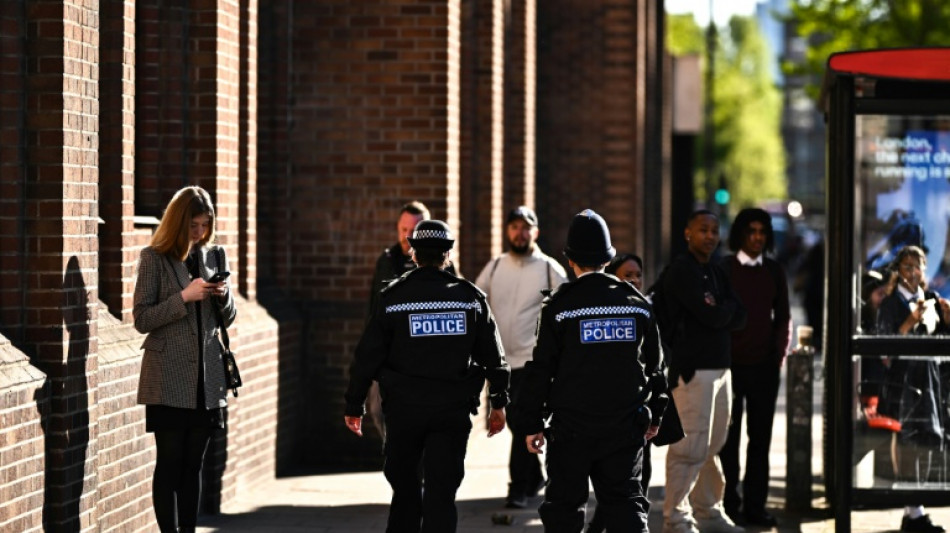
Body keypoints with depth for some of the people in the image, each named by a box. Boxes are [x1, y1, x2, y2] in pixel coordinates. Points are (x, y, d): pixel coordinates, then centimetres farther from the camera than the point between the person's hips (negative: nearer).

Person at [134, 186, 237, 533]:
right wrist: (185, 297, -16)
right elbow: (142, 319, -7)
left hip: (207, 377, 4)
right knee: (170, 462, -4)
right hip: (169, 378, -4)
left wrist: (223, 296, -5)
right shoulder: (155, 258, -3)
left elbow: (227, 319, 17)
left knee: (193, 464, 8)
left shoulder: (214, 256, 11)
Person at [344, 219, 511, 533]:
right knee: (441, 492, 1)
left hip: (403, 409, 0)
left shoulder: (393, 296, -3)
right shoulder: (471, 297, 3)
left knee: (405, 487, 15)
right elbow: (493, 356, 7)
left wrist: (354, 405, 5)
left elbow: (368, 356, -3)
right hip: (453, 410, 1)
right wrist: (498, 403, 17)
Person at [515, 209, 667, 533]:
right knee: (625, 502, 7)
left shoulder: (559, 305, -8)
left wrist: (531, 423, 0)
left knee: (563, 505, 7)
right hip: (625, 426, 3)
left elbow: (541, 369, -7)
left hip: (572, 427, -3)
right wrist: (654, 415, 23)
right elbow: (654, 364, 13)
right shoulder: (637, 302, 6)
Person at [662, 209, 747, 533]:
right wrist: (727, 309, 2)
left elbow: (739, 318, 10)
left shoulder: (716, 273, 20)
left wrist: (718, 314, -7)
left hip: (720, 368, 9)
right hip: (692, 370, -9)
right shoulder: (681, 271, -9)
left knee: (712, 446, 14)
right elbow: (711, 315, -18)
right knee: (690, 447, -10)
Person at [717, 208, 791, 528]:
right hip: (731, 363, -3)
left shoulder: (774, 272, 9)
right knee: (729, 436, 2)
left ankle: (755, 505, 7)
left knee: (760, 437, 4)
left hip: (764, 365, 3)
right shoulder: (723, 269, -1)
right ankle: (729, 505, 7)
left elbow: (783, 317, 15)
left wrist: (781, 352, 5)